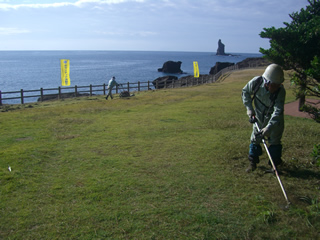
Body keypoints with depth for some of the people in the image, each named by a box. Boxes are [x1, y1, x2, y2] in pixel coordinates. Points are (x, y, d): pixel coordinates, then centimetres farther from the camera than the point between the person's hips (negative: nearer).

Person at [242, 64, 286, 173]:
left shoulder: (280, 91, -32)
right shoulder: (257, 82, -25)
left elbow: (278, 111, -39)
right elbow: (245, 91, -4)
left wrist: (268, 128, -49)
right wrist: (249, 108, -10)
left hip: (274, 119, -2)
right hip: (259, 116, 3)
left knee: (274, 140, 1)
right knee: (255, 138, 8)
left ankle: (274, 165, 16)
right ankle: (253, 162, 22)